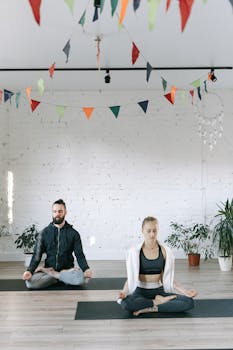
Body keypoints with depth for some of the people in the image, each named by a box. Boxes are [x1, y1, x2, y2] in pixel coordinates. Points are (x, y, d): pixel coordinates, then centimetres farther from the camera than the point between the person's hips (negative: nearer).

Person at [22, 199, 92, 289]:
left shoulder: (73, 233, 2)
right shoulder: (44, 233, 3)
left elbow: (79, 255, -3)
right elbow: (37, 255, -1)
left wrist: (86, 269, -24)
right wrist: (30, 270, -20)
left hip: (67, 269, 0)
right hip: (48, 269, 1)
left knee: (81, 277, -34)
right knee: (30, 282, -29)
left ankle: (52, 274, -12)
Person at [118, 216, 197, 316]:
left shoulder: (165, 251, -1)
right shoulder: (134, 252, -7)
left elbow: (168, 278, 4)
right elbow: (131, 278, -7)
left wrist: (185, 291, -10)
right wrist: (124, 291, -27)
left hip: (159, 291, 2)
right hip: (140, 291, -2)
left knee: (189, 302, -22)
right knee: (126, 303, -37)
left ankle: (151, 309, -18)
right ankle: (158, 302, -14)